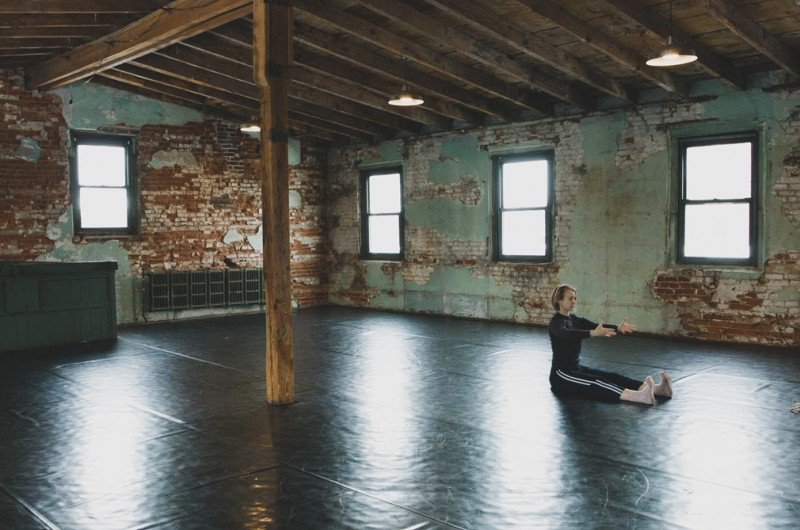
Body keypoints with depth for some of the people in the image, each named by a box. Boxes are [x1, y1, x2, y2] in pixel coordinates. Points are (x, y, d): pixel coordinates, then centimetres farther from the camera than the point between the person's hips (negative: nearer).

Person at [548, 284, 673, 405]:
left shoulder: (576, 320, 12)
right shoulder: (556, 322, -13)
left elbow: (597, 326, -4)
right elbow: (568, 334, -37)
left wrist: (618, 328, -25)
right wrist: (593, 333, -52)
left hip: (577, 368, 8)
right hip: (561, 374, -8)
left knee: (612, 377, -12)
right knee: (596, 382, -30)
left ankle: (657, 389, -29)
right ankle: (640, 396, -51)